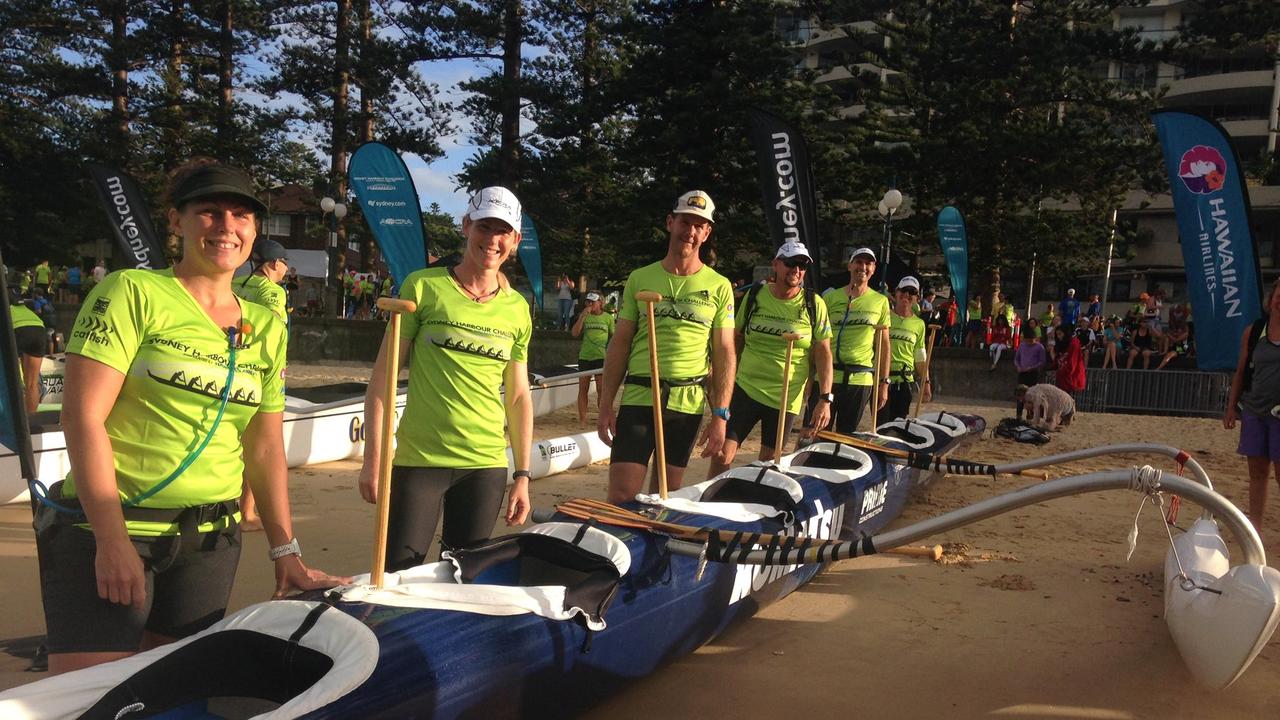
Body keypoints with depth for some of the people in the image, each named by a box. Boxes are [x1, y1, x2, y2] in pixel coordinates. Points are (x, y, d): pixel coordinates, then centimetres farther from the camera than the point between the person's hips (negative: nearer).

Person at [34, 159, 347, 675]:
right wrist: (113, 540, -16)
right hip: (106, 531, -4)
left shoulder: (267, 329, 9)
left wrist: (285, 552, 5)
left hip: (209, 540, 5)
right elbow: (84, 414, -11)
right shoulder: (132, 292, -5)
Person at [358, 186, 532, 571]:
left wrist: (523, 475, 8)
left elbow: (518, 396, 10)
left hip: (486, 465, 3)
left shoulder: (517, 309, 6)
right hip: (418, 459, -3)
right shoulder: (423, 286, -4)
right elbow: (383, 376, -3)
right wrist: (373, 459, -7)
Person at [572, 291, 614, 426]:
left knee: (601, 389, -1)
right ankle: (582, 419, 9)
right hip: (584, 356, 2)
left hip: (601, 357, -2)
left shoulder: (608, 317, 4)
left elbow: (614, 336, 9)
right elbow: (575, 333, -3)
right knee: (583, 389, 4)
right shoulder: (585, 316, 7)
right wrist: (582, 316, -11)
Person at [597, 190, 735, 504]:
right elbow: (620, 343, 7)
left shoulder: (719, 286, 5)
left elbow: (724, 354, 4)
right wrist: (606, 405, 2)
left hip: (688, 403, 0)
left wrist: (720, 415, -4)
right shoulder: (640, 278, 6)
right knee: (621, 497, -7)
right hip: (637, 398, 0)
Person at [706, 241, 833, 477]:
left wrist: (825, 399, -9)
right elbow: (735, 338, 12)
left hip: (786, 398, 0)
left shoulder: (814, 305, -2)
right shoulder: (754, 296, 2)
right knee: (721, 457, -5)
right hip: (745, 388, 1)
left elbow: (823, 353, -1)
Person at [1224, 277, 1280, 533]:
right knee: (1257, 471, 9)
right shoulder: (1253, 332, 6)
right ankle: (1254, 527, 15)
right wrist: (1232, 406, 7)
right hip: (1254, 411, 3)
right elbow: (1241, 372, 11)